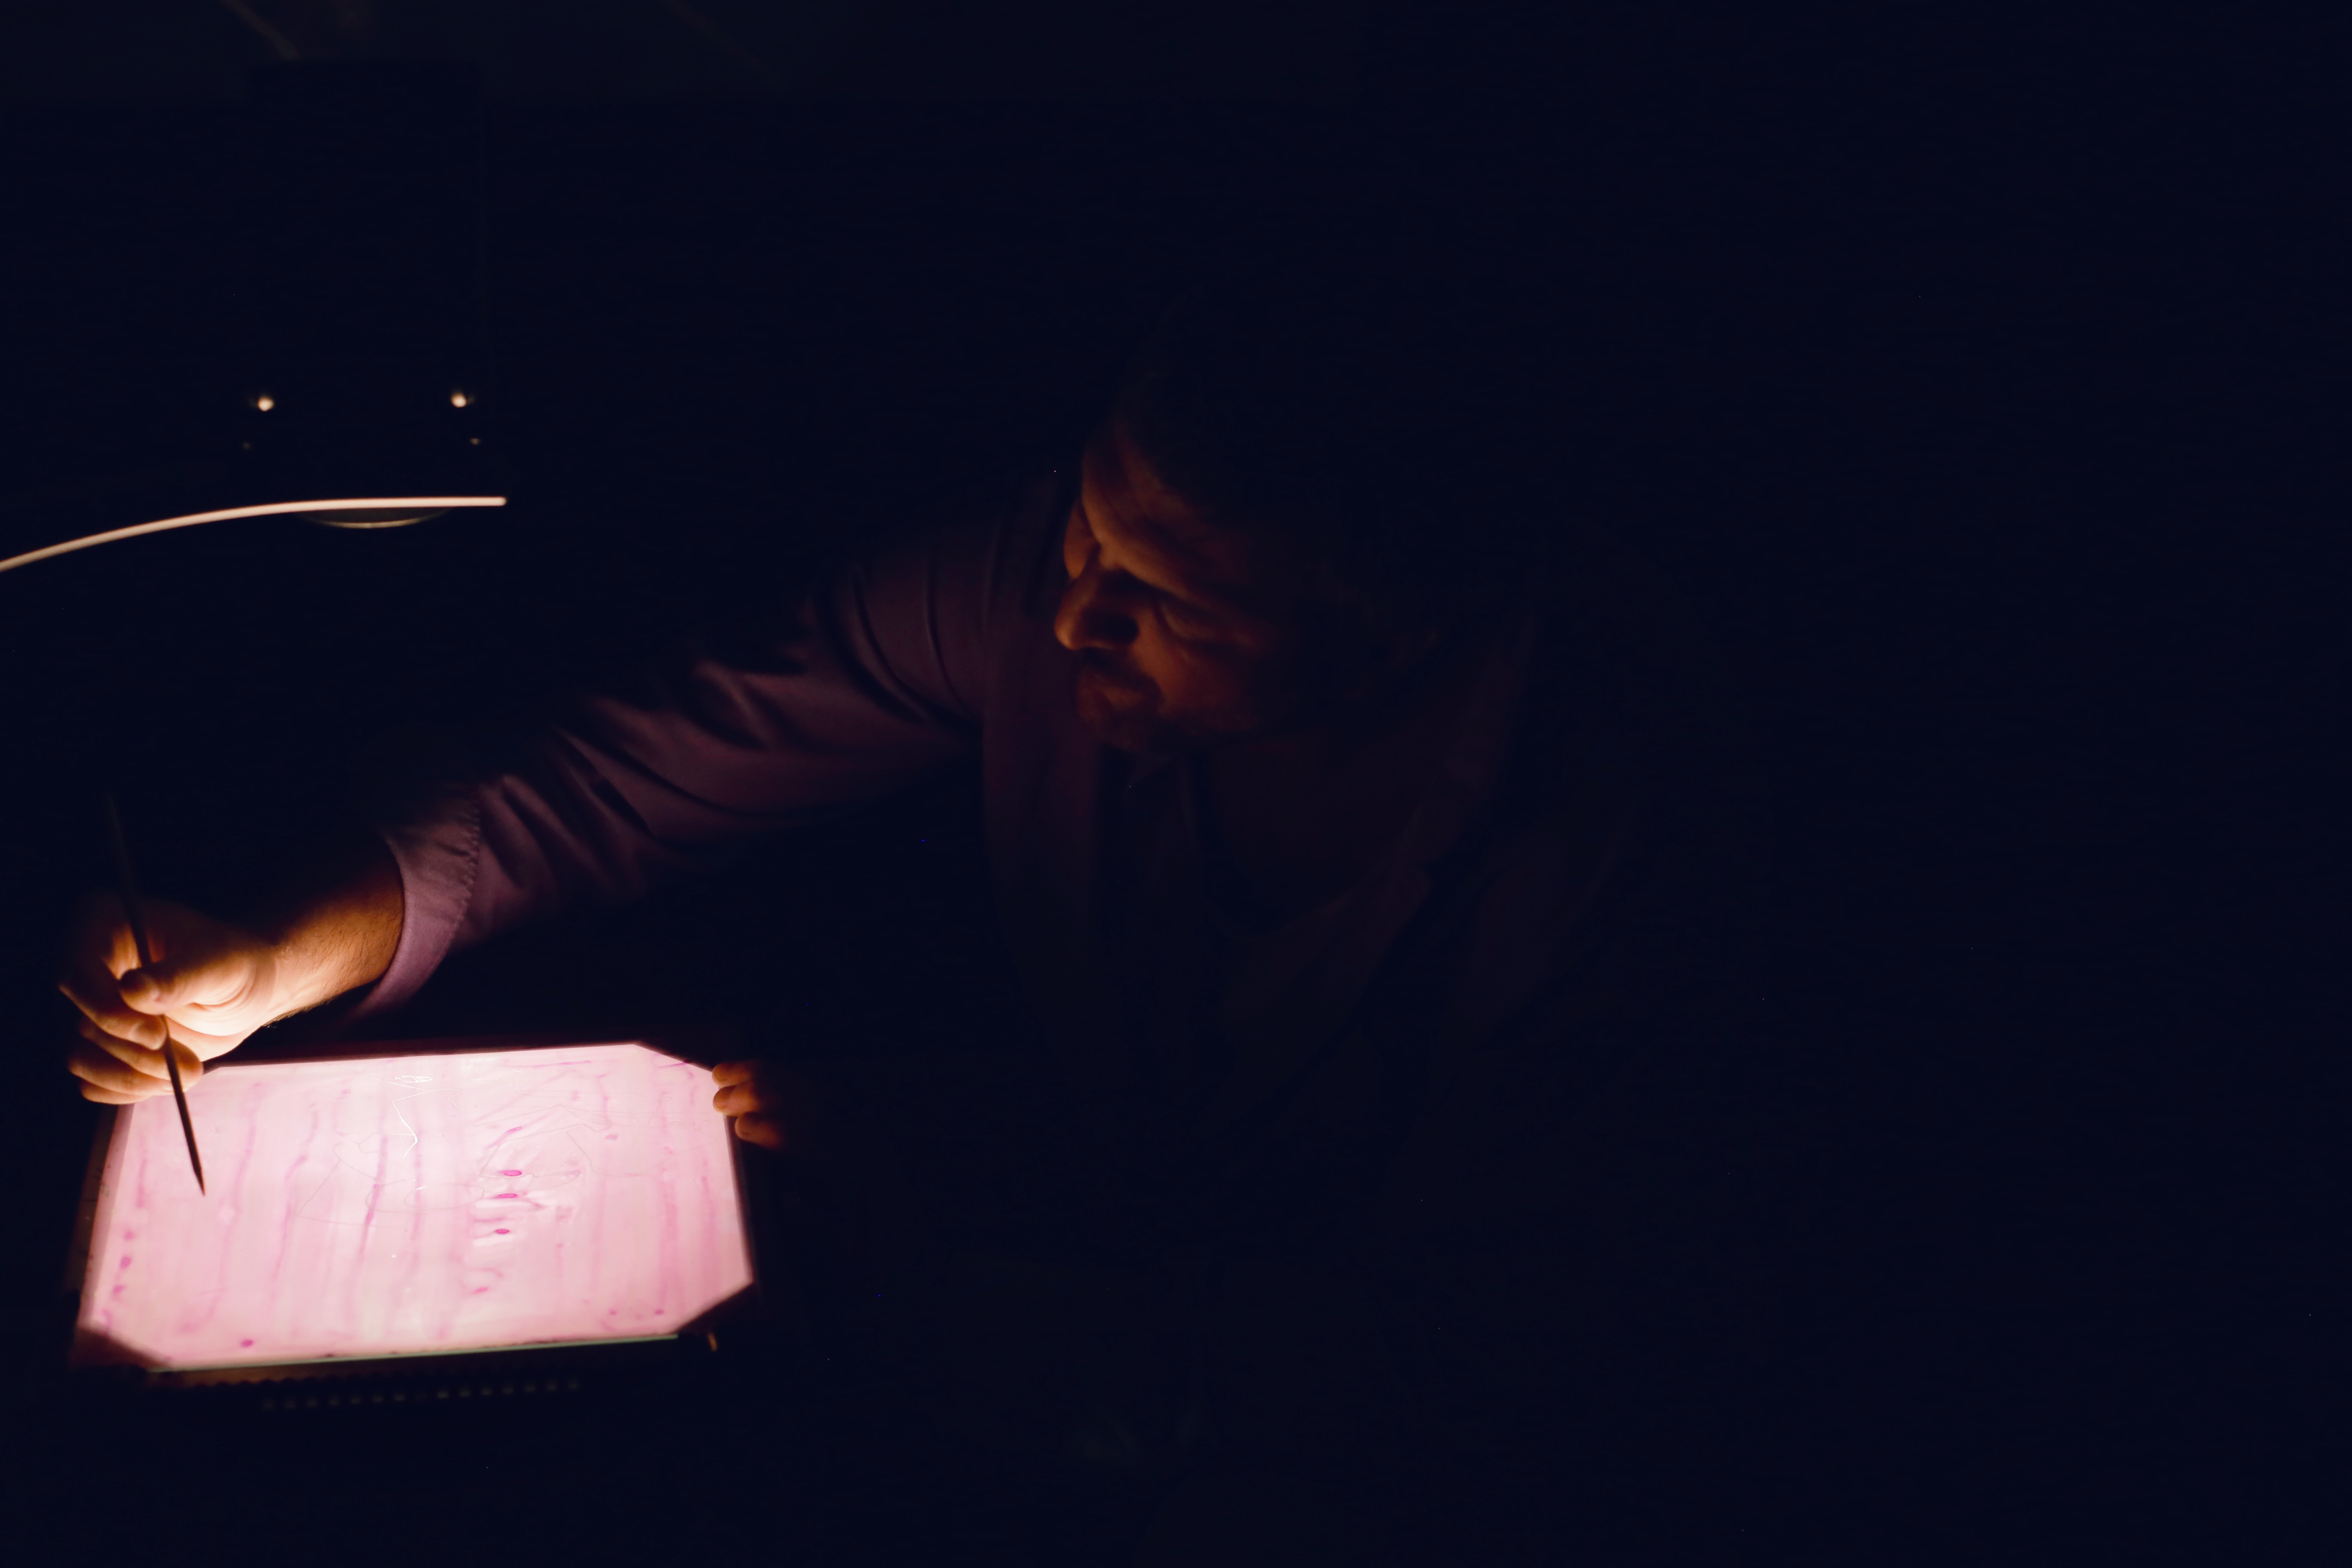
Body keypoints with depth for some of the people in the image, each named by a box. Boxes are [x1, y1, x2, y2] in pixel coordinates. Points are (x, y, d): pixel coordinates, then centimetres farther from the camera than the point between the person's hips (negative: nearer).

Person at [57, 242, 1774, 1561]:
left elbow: (1464, 1368, -29)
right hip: (1091, 1214, 4)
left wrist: (914, 1283, -32)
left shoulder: (1634, 818, -31)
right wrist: (275, 962, -25)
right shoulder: (1040, 578, -20)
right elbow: (647, 764, -11)